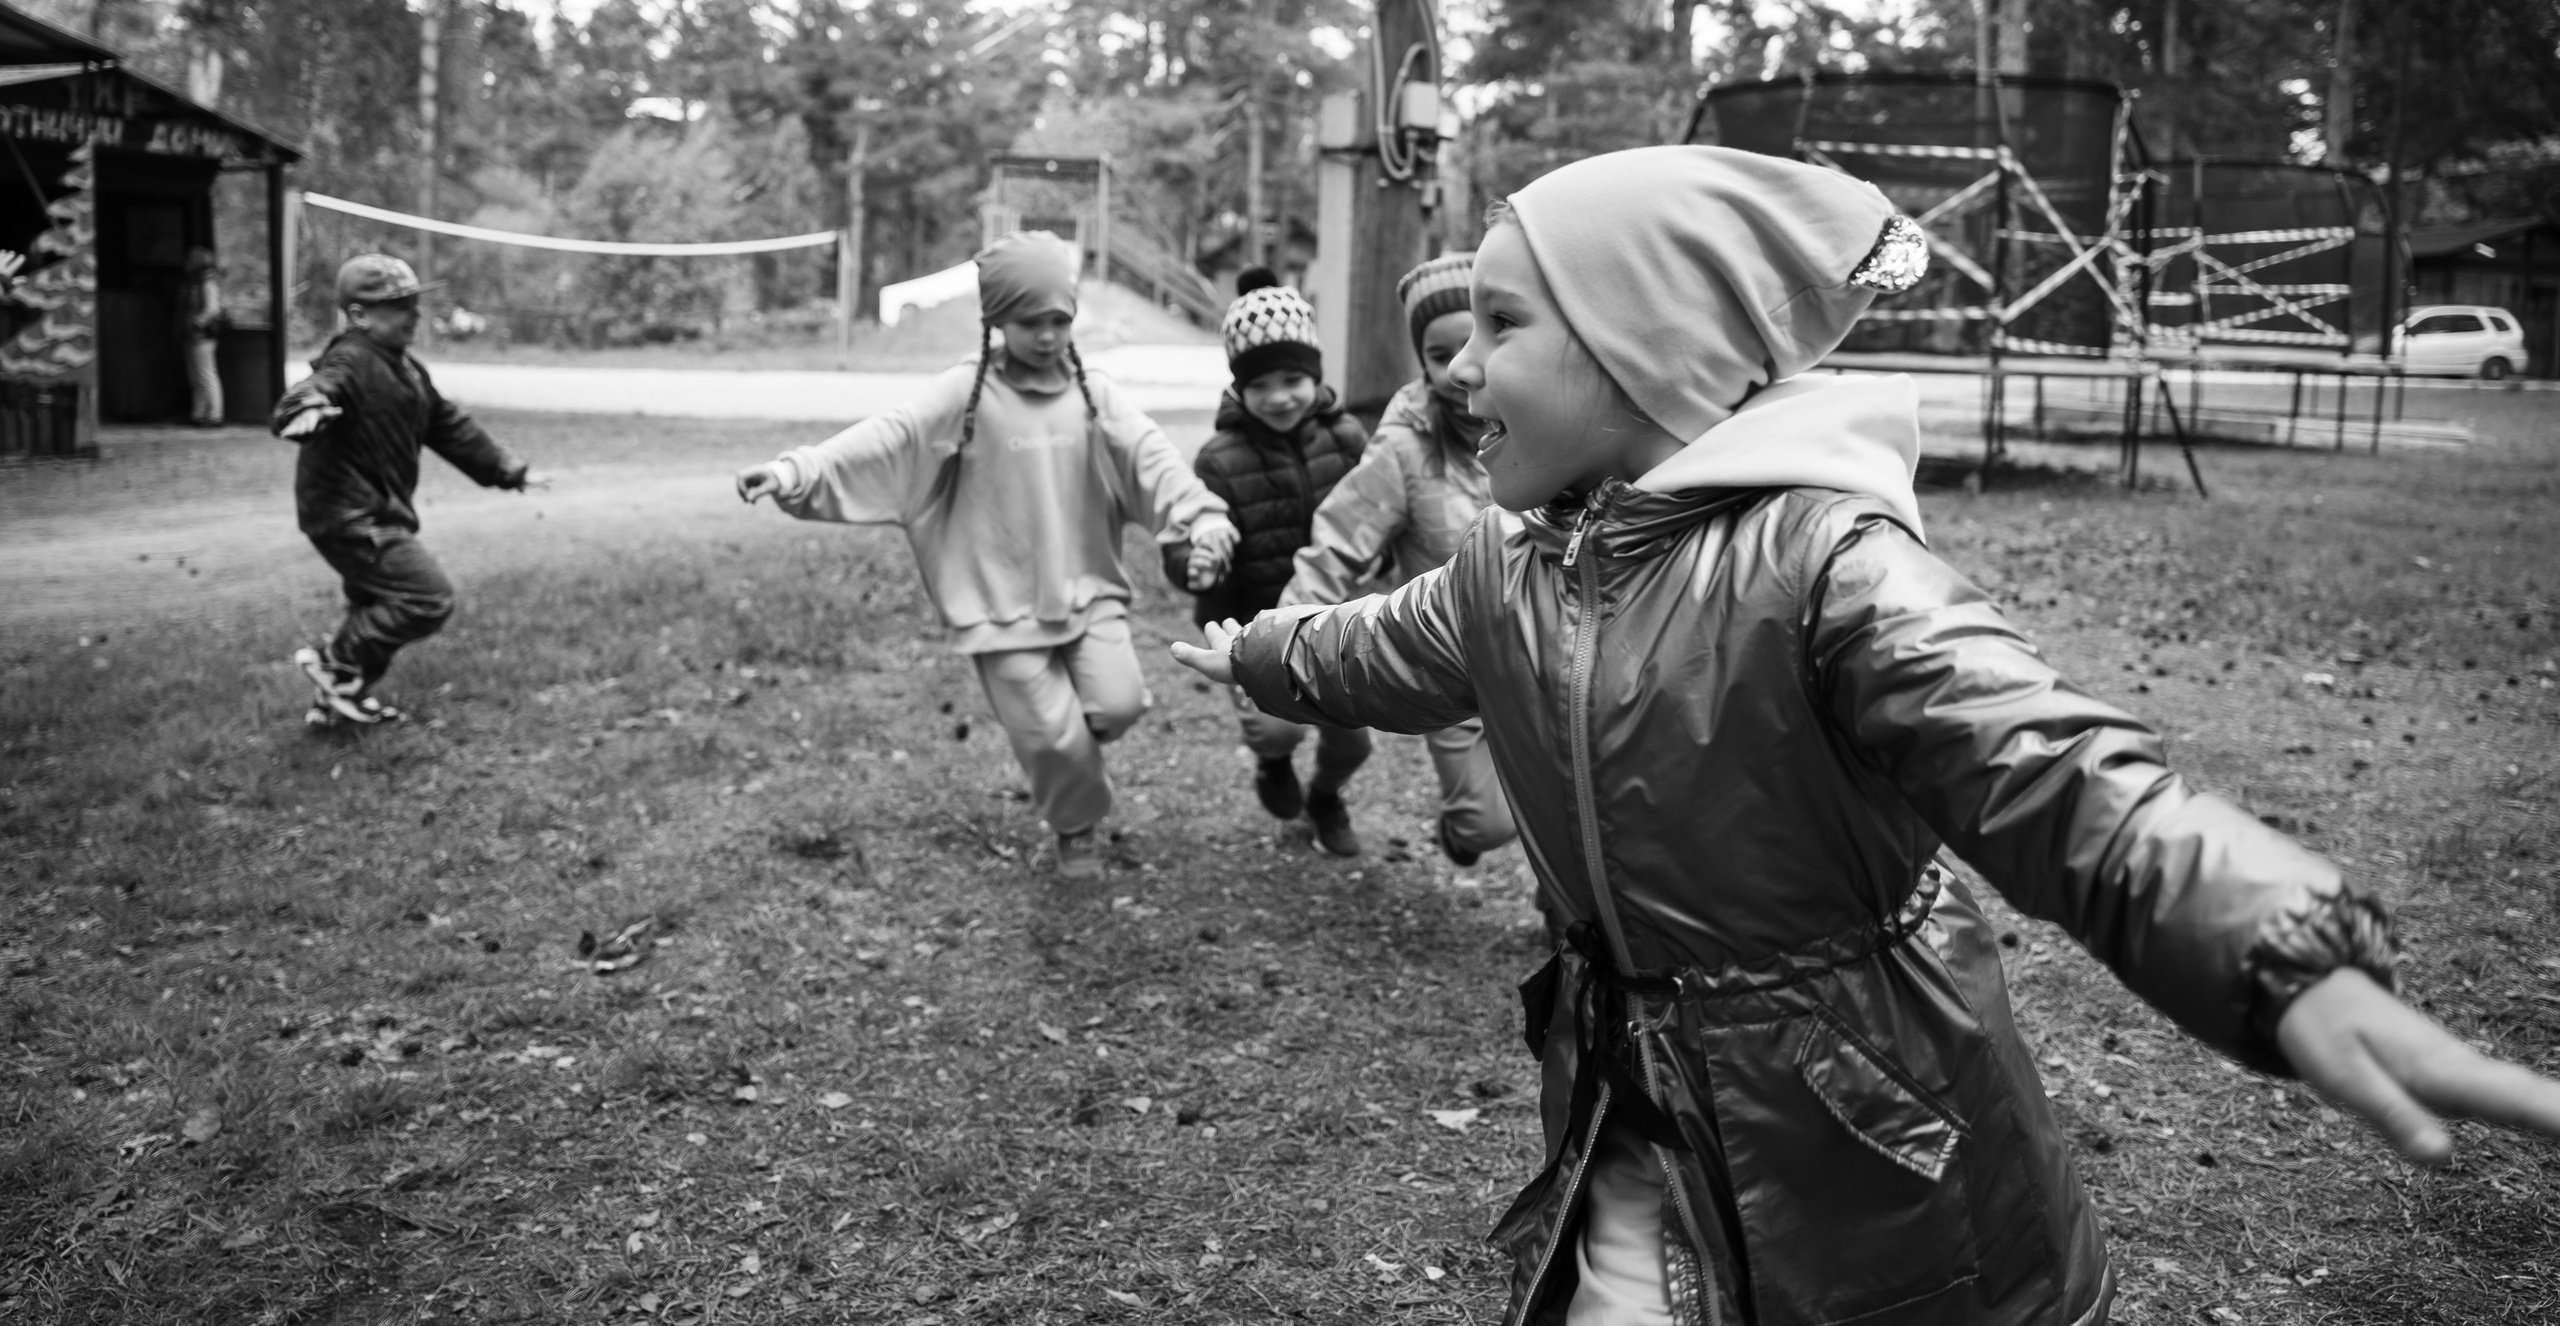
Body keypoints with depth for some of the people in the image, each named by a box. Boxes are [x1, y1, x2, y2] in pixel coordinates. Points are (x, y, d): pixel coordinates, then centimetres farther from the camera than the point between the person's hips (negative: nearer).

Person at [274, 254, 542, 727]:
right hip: (349, 515, -10)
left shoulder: (406, 369, 14)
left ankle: (337, 702, 33)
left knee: (379, 610, 20)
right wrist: (307, 409, -62)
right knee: (429, 598, -15)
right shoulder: (350, 361, -16)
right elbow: (319, 386, -38)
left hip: (379, 515, 10)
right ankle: (335, 664, -1)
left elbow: (450, 427, 22)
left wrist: (508, 471, 22)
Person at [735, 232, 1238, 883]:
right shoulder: (966, 395, -7)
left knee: (1119, 702, -12)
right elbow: (886, 440, -17)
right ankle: (1076, 827, 28)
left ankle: (1076, 731, 25)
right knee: (1054, 737, -3)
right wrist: (797, 471, -31)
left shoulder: (1093, 395, 2)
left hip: (1086, 589, 3)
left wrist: (1201, 514, -28)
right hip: (1003, 604, -3)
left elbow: (1150, 456, -9)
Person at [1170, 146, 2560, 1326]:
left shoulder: (1820, 558, -25)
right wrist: (1250, 653, 39)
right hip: (1640, 1120, 5)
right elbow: (1381, 652, 21)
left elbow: (2058, 774, -38)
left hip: (1873, 1134, -5)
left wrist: (2299, 969, -54)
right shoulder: (1506, 573, -1)